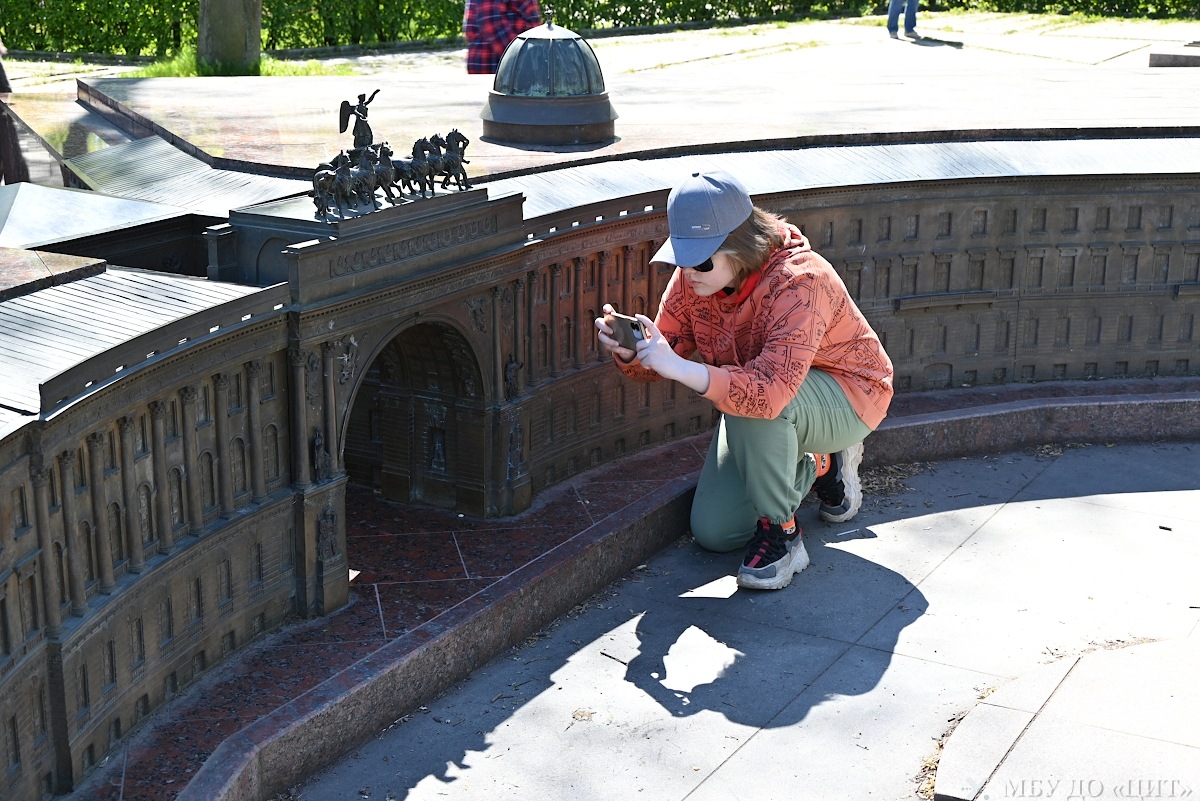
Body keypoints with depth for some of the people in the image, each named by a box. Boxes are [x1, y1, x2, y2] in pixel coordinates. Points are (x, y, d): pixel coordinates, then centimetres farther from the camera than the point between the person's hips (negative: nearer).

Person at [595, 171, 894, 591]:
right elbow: (661, 361, -8)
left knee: (750, 399, -39)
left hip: (848, 398, -7)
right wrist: (628, 351, -31)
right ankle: (817, 466, 24)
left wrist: (678, 367, -54)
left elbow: (772, 391, -48)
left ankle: (780, 533, -19)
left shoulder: (798, 282, -35)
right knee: (712, 532, 1)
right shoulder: (694, 274, -13)